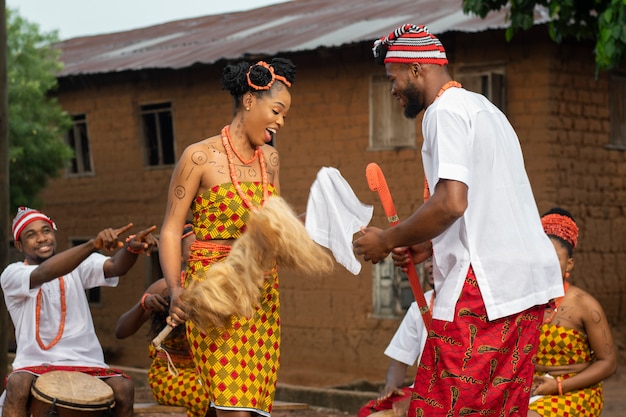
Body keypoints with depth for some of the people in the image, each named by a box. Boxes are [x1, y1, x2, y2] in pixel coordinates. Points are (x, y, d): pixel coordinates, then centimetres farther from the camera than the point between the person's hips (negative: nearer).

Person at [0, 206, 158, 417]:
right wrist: (93, 244, -41)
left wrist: (131, 247, -37)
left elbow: (115, 267, -11)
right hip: (35, 363, -2)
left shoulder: (77, 263, 8)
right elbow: (44, 273, -25)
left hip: (86, 362, 3)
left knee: (123, 387, -26)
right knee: (17, 384, -35)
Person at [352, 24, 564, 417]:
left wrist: (388, 240, -5)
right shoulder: (483, 108, 24)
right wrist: (429, 246, 24)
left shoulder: (445, 111, -6)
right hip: (527, 281, 10)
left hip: (486, 283, -10)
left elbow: (451, 203, -18)